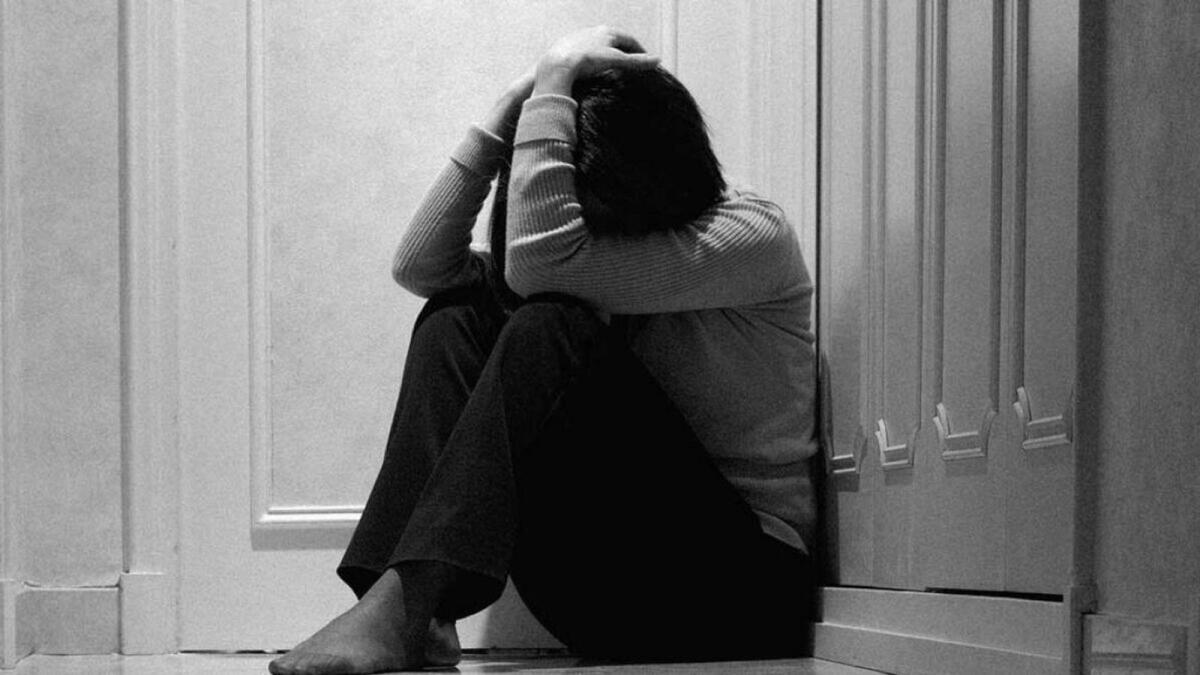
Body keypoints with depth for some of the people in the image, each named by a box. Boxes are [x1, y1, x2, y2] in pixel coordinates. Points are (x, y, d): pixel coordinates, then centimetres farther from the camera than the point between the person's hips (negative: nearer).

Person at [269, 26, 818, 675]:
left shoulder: (753, 237, -10)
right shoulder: (600, 254, 11)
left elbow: (541, 261, -24)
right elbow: (418, 267, 0)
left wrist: (555, 82, -17)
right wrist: (507, 111, -5)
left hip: (741, 576, -6)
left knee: (552, 329, -24)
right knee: (455, 318, -8)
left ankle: (402, 602, -33)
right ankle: (418, 617, -27)